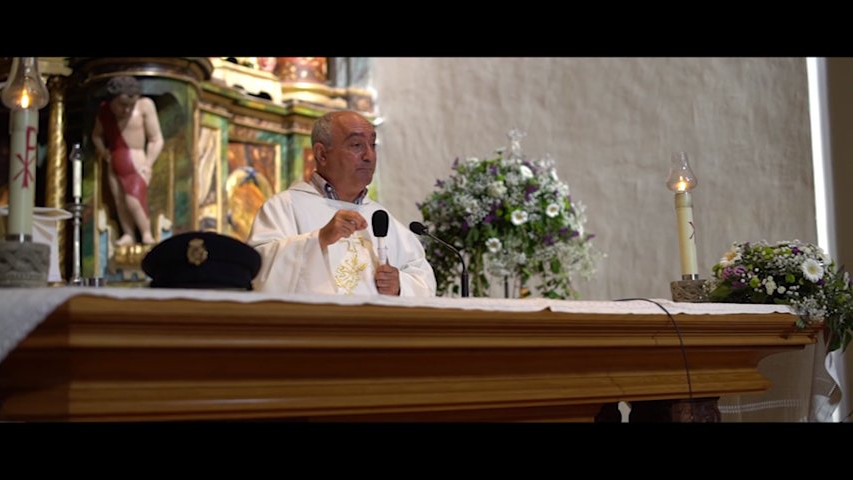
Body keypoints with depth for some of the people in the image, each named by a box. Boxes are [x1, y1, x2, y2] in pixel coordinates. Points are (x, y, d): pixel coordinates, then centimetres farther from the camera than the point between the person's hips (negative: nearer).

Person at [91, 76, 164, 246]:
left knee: (133, 200, -18)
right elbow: (97, 135, 22)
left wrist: (148, 164, -11)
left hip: (136, 162, -5)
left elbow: (156, 139, -7)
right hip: (115, 164, 5)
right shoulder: (104, 110, 4)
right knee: (119, 201, 4)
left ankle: (147, 234, -4)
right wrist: (102, 151, 6)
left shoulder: (145, 106, -10)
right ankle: (128, 235, 12)